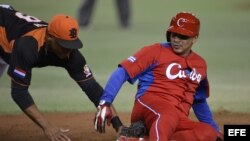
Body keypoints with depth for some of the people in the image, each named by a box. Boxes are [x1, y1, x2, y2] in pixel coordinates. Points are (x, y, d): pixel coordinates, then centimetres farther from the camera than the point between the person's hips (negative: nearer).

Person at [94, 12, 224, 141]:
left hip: (179, 120, 5)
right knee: (170, 114, -40)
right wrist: (104, 103, -16)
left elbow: (199, 100, 36)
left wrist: (215, 130, 29)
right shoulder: (156, 51, 5)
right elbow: (122, 72, -3)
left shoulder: (200, 65, 22)